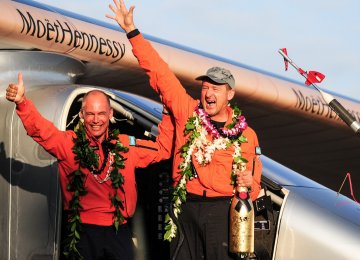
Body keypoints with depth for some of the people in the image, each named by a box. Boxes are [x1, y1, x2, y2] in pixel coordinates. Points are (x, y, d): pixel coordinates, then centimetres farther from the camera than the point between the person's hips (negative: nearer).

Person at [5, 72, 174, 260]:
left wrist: (168, 115, 7)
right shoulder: (69, 143, -1)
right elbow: (40, 129, -14)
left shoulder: (126, 145, 7)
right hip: (82, 232, -2)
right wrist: (21, 102, -30)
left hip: (118, 231, 2)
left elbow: (162, 149, 16)